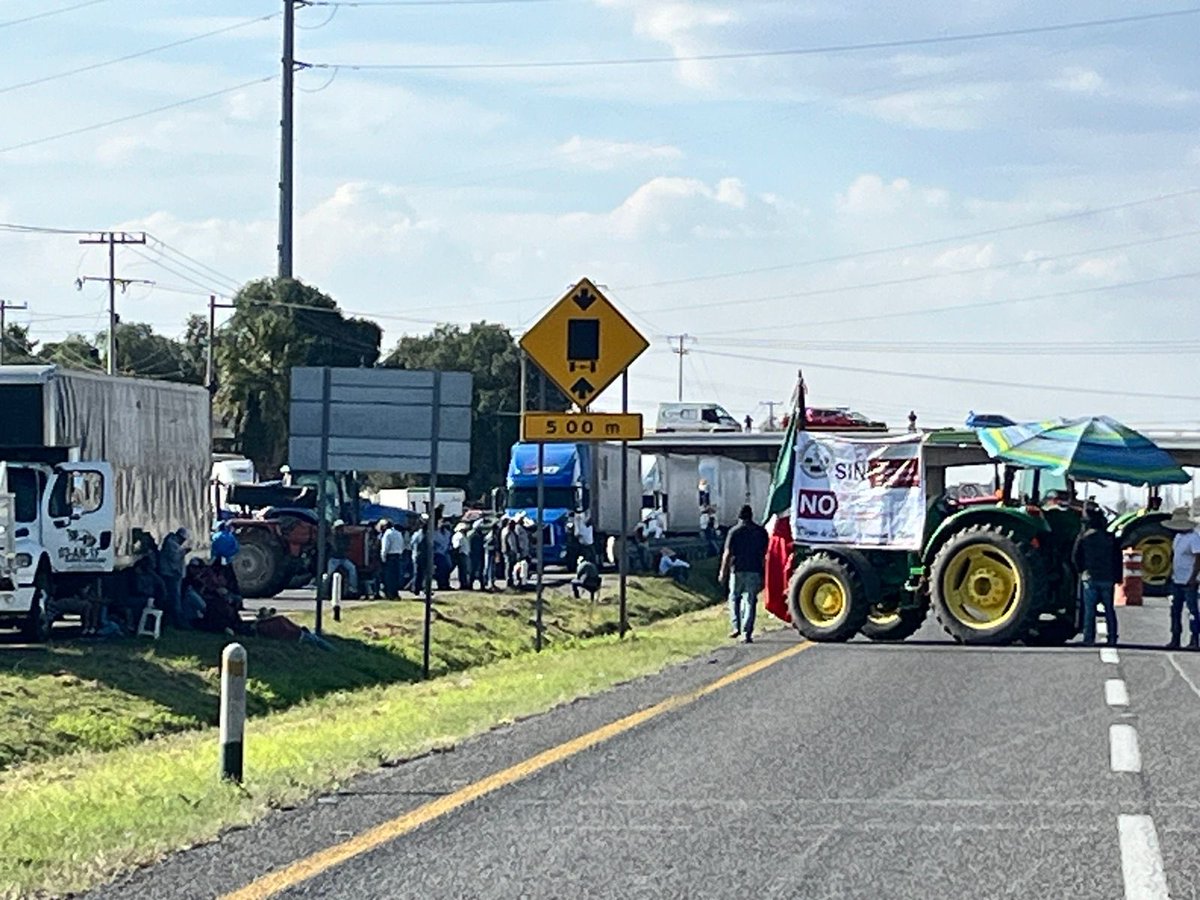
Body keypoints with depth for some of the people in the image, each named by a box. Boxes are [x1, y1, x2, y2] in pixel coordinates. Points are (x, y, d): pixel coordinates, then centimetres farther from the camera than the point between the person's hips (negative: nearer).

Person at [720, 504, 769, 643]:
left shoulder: (734, 531, -4)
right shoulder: (761, 531, 4)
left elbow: (727, 554, -6)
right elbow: (764, 554, 6)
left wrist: (723, 572, 2)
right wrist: (763, 574, 12)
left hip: (737, 570, -1)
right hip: (754, 571, 1)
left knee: (734, 598, 17)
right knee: (750, 601, 3)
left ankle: (735, 627, 6)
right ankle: (747, 633, -2)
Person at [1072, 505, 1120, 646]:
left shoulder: (1083, 538, -5)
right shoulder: (1110, 538, 1)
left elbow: (1075, 557, -6)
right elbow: (1118, 559, 4)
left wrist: (1082, 571, 8)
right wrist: (1117, 576, 12)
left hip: (1090, 578, -2)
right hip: (1107, 579, 2)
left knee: (1089, 609, 1)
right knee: (1109, 609, 11)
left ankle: (1089, 638, -3)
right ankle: (1112, 638, 11)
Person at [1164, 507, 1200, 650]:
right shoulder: (1178, 537, 13)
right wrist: (1172, 572, 16)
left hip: (1188, 583, -9)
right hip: (1176, 581, 9)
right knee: (1175, 611, 12)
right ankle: (1175, 639, 19)